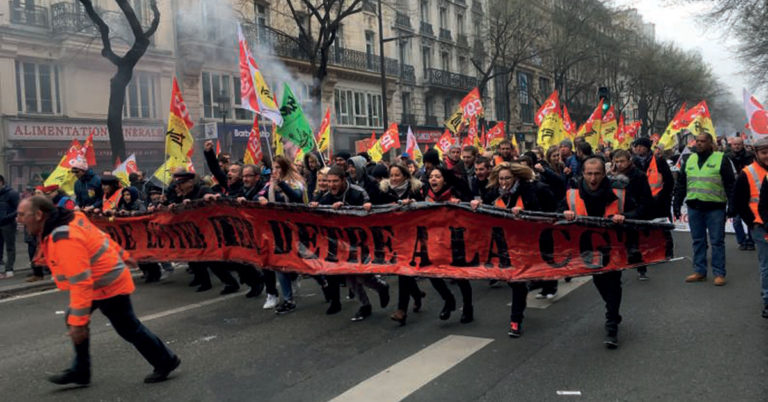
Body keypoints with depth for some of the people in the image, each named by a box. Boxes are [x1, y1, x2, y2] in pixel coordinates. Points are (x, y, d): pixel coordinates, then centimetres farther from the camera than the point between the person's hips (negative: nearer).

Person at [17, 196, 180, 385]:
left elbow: (80, 284, -33)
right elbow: (102, 237, 12)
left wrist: (78, 322, -30)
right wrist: (121, 256, 25)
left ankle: (166, 362, 22)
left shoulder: (65, 239, -32)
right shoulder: (70, 220, -2)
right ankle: (80, 371, 21)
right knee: (73, 319, 11)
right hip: (100, 280, 10)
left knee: (129, 328, 4)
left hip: (109, 287, -10)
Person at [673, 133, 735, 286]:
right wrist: (677, 204, 11)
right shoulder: (689, 160, 12)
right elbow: (681, 184, 16)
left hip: (715, 207, -4)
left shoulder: (721, 159, -1)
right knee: (698, 241, 10)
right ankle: (699, 271, 19)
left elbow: (730, 184, -3)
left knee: (717, 241, 2)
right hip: (694, 207, 4)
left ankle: (719, 273, 9)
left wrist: (732, 205, -10)